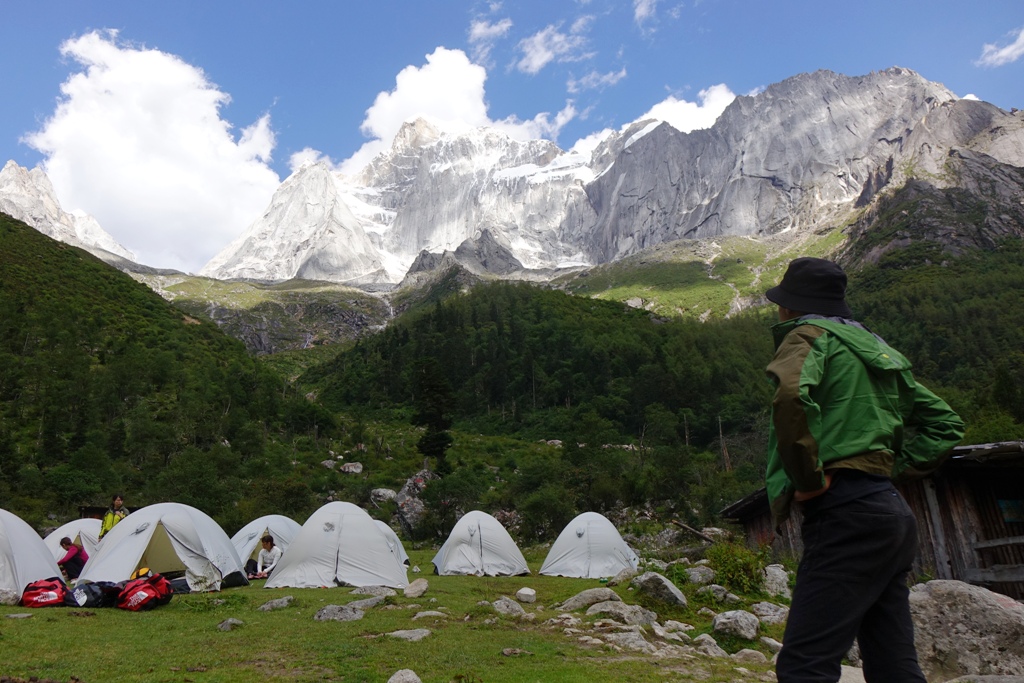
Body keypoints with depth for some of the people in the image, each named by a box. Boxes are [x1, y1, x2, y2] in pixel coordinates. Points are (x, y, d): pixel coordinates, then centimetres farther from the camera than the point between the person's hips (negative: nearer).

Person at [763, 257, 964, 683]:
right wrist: (896, 468, 18)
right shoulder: (873, 348, 24)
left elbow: (791, 395, -26)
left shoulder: (809, 334, -2)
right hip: (891, 510, 10)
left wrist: (809, 478, -16)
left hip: (847, 513, -10)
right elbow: (944, 423, 30)